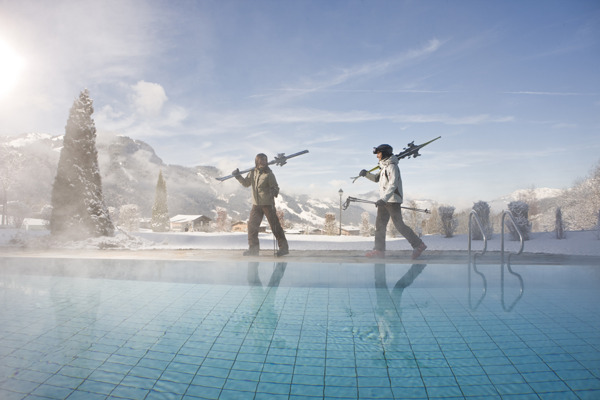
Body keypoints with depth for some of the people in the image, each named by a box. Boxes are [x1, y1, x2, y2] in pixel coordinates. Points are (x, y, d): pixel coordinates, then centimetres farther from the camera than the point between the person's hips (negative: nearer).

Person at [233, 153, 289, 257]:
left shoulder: (269, 174, -7)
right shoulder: (252, 172, 8)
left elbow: (275, 187, -7)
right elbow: (246, 183, 19)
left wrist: (275, 191, -30)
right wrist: (238, 176, 5)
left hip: (267, 203, -5)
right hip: (256, 204, 5)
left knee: (275, 225, -4)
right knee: (252, 225, 5)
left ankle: (284, 247, 5)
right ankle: (253, 248, 19)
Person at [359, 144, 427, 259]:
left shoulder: (392, 166, -13)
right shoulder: (384, 166, 17)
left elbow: (393, 184, -23)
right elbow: (376, 178, 27)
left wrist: (384, 199, -32)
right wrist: (366, 174, 9)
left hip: (393, 200, -9)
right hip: (384, 200, 9)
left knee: (399, 225, -6)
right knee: (379, 224, 4)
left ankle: (419, 245, 5)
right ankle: (379, 250, 6)